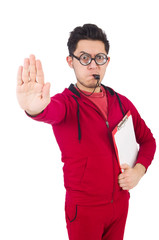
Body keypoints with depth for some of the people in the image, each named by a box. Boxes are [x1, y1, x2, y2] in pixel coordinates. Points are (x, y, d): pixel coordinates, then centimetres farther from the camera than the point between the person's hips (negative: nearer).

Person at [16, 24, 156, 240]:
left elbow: (147, 139, 11)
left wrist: (139, 169, -8)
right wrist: (35, 108, -61)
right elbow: (52, 111, -37)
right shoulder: (66, 102, -13)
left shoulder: (122, 103, 1)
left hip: (120, 202, 4)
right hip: (85, 208, -4)